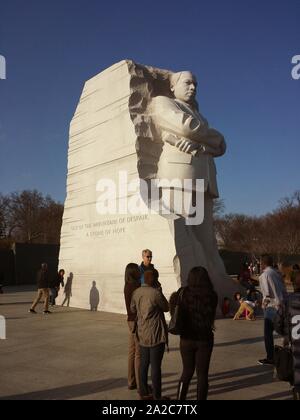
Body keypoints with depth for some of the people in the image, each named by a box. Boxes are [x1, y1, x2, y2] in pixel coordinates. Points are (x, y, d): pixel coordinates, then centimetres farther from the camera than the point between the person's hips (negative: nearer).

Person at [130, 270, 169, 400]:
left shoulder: (136, 293, 1)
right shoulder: (156, 293, -18)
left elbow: (132, 309, 15)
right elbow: (166, 308, -2)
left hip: (142, 335, 6)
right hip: (156, 335, -6)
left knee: (144, 364, 15)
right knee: (156, 366, 1)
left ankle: (143, 392, 23)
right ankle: (157, 396, 9)